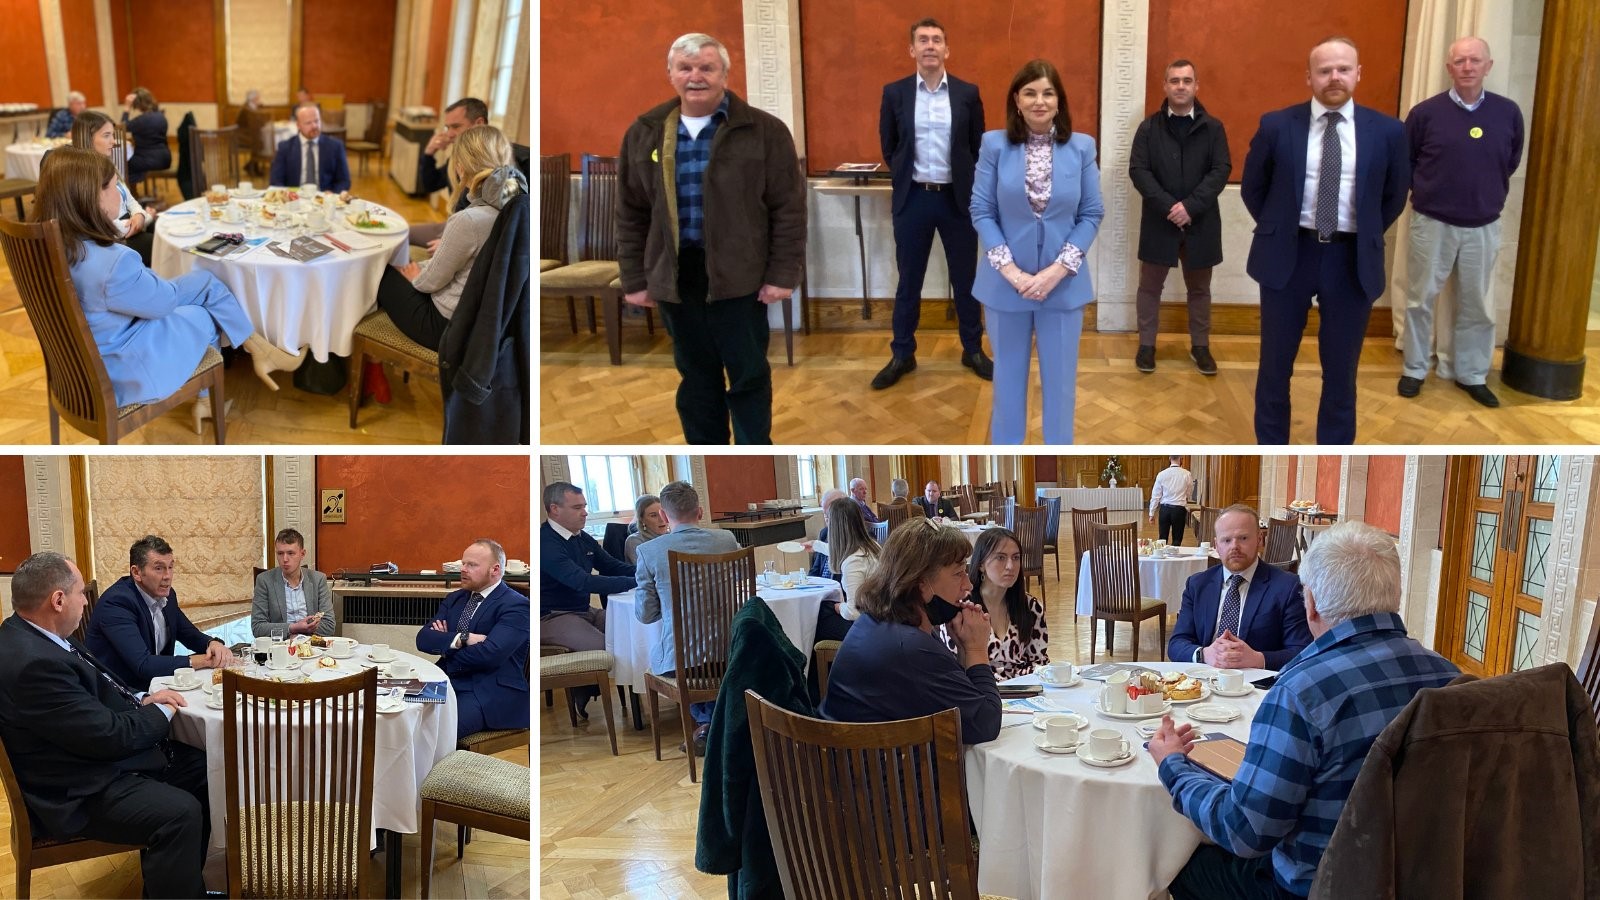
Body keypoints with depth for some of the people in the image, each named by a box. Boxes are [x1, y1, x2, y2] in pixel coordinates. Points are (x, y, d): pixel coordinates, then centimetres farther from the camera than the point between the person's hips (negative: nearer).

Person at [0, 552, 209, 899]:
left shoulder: (31, 635, 2)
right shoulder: (33, 662, -30)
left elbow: (94, 686, 17)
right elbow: (108, 735, -25)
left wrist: (142, 699, 1)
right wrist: (160, 714, -7)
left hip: (91, 756, 11)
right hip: (77, 795, -11)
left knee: (197, 766, 12)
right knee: (180, 812, -24)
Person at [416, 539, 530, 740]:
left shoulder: (515, 605, -6)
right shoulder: (455, 599, 18)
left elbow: (489, 654, -19)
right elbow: (423, 638, 6)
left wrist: (445, 644, -2)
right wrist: (461, 639, -14)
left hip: (490, 693, -7)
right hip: (448, 683, 7)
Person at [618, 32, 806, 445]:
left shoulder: (764, 130, -4)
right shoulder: (644, 133, 5)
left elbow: (789, 207, -4)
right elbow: (631, 214, 8)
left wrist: (783, 274, -9)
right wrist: (634, 279, 5)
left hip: (739, 274, -3)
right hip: (674, 275, 3)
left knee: (749, 375, 6)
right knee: (695, 376, 14)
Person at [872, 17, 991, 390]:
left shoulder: (968, 93, 0)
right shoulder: (894, 92, 0)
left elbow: (978, 148, 8)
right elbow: (888, 148, 10)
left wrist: (965, 182, 8)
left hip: (957, 197, 0)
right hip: (913, 198, 0)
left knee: (966, 278, 9)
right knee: (909, 280, 8)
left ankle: (973, 350, 22)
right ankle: (902, 355, 18)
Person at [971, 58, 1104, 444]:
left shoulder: (1082, 147, -2)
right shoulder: (994, 145, -4)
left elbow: (1091, 215, -2)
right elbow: (981, 211, -5)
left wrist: (1057, 270, -13)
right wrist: (1011, 271, -14)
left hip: (1064, 283, 1)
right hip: (1006, 283, 0)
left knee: (1060, 378, 10)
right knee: (1008, 377, 13)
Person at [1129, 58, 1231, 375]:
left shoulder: (1213, 128, 2)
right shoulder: (1149, 127, 1)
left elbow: (1221, 170, -5)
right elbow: (1138, 170, -7)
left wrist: (1190, 205, -18)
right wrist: (1168, 206, -19)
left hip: (1201, 221, 1)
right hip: (1159, 220, 0)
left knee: (1199, 288, 11)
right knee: (1150, 286, 7)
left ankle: (1200, 346, 22)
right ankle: (1147, 345, 19)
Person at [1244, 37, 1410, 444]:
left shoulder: (1387, 131, -2)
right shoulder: (1276, 126, -4)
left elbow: (1394, 196, 11)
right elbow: (1252, 188, 9)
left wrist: (1367, 236, 8)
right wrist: (1278, 230, 8)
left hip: (1353, 260, 1)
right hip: (1288, 255, 0)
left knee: (1341, 371, 9)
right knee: (1275, 366, 9)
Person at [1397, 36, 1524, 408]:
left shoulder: (1508, 113, -2)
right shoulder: (1425, 112, -8)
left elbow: (1511, 162, 14)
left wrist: (1489, 192, 11)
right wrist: (1424, 190, 6)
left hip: (1484, 226, 2)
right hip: (1432, 223, -2)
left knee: (1477, 305, 10)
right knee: (1421, 299, 7)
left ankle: (1472, 375, 23)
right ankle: (1415, 370, 21)